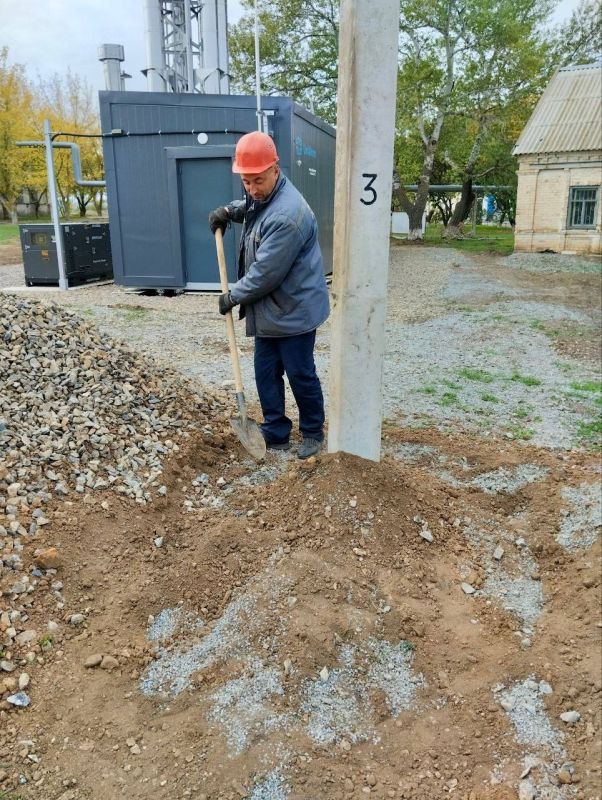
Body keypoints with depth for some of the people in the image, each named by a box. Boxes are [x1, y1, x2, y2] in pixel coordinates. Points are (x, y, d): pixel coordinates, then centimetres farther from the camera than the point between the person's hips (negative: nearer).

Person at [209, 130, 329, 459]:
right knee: (266, 374, 13)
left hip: (294, 310, -9)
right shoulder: (261, 196, 5)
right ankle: (276, 433, 25)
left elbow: (265, 273, -25)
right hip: (269, 310, 9)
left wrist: (232, 297, -10)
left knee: (301, 375, 5)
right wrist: (229, 211, 11)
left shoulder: (287, 215, -27)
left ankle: (313, 433, 24)